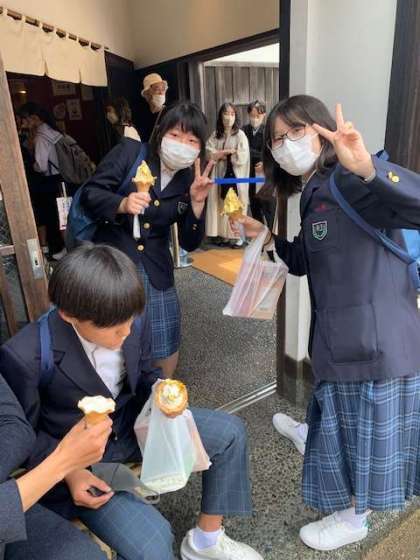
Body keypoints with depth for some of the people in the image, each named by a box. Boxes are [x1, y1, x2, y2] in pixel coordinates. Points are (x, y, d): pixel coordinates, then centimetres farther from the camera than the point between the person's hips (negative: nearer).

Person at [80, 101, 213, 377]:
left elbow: (190, 243, 0)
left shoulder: (192, 182, 1)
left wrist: (197, 202, -14)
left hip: (155, 271, 3)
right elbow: (90, 193, -9)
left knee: (166, 344, 10)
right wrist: (122, 204, -28)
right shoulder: (130, 152, -8)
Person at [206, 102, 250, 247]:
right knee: (221, 205, 5)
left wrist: (220, 154, -6)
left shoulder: (240, 135, -2)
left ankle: (237, 236, 0)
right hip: (220, 174, 4)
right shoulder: (215, 135, 10)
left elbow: (242, 157, -12)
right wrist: (229, 151, -10)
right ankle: (221, 234, 11)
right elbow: (209, 153, -1)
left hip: (235, 175, -4)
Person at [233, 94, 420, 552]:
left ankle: (352, 519, 35)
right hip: (339, 336, 8)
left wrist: (369, 169, -46)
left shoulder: (352, 184, -16)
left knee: (369, 430, 13)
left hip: (376, 340, -7)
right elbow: (305, 263, 19)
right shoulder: (312, 195, 12)